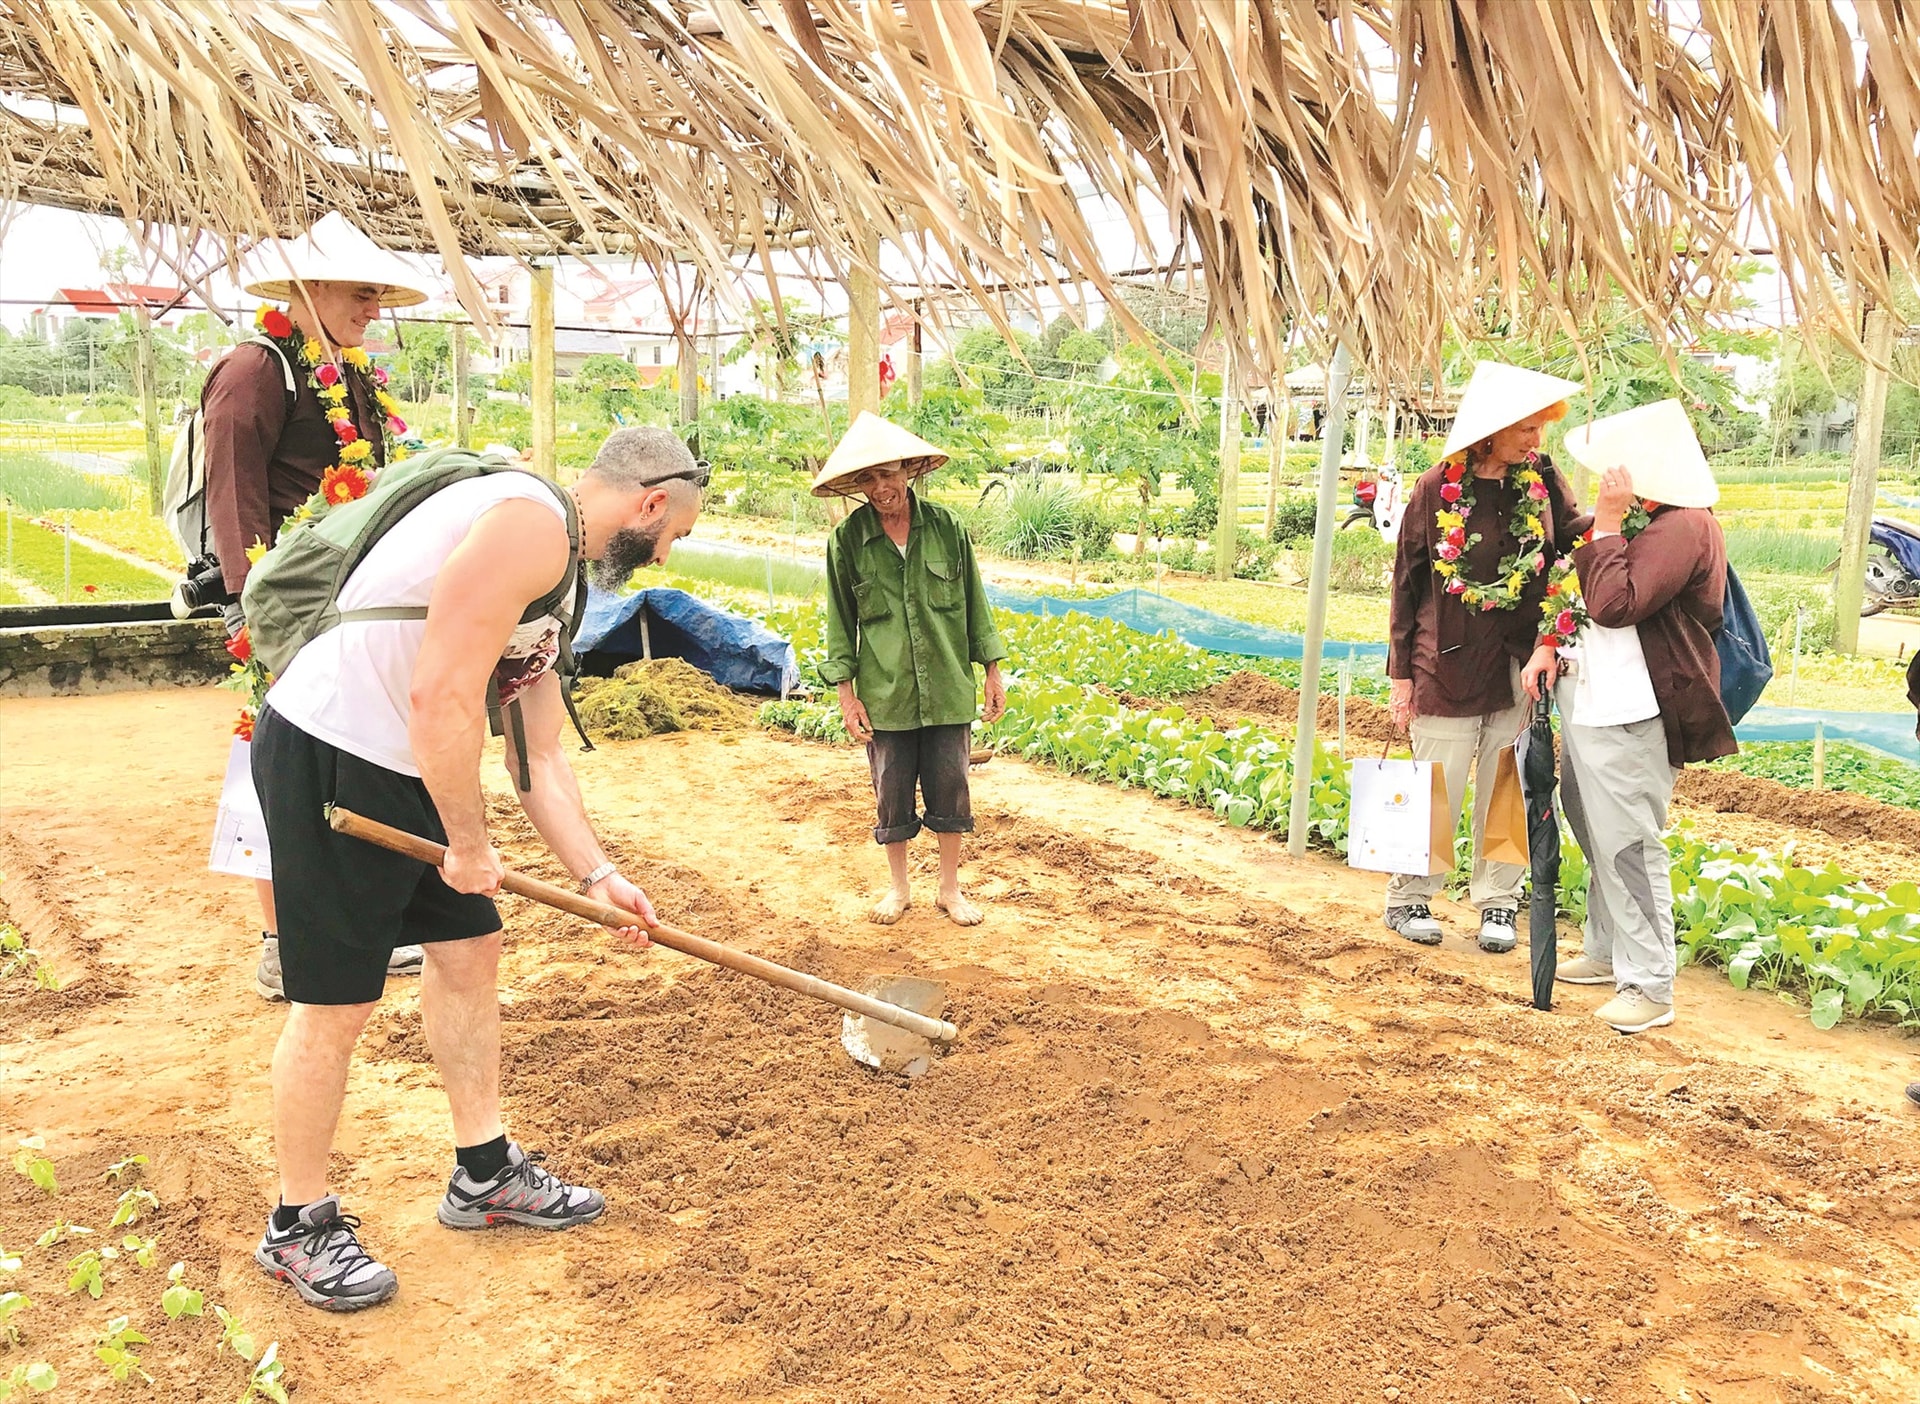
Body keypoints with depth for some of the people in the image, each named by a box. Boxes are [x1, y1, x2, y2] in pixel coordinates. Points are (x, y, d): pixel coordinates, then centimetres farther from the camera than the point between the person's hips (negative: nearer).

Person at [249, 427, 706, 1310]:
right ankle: (299, 1227, 20)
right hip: (327, 759, -10)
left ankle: (484, 1175, 31)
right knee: (338, 1001, 0)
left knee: (469, 948, 16)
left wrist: (597, 876, 13)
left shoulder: (557, 576, 15)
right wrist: (470, 844, -13)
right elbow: (442, 697, -24)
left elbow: (538, 758, 17)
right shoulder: (531, 523, -18)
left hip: (403, 768, 11)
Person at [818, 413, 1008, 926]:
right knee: (892, 793, 10)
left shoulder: (945, 527, -1)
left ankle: (950, 888, 26)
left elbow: (974, 604, 6)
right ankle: (898, 888, 31)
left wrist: (993, 671, 6)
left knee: (950, 788, 8)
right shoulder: (847, 539, -3)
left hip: (948, 689, 1)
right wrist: (846, 692, -1)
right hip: (885, 693, 0)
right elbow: (840, 619, 2)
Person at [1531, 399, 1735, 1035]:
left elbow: (1615, 604, -26)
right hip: (1588, 698, 11)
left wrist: (1607, 521, -20)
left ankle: (1649, 986, 5)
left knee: (1627, 847, -5)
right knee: (1597, 839, 20)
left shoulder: (1683, 526, -18)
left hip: (1631, 715, -11)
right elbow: (1585, 592, 23)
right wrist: (1550, 642, 8)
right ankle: (1607, 951, 34)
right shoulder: (1636, 516, 14)